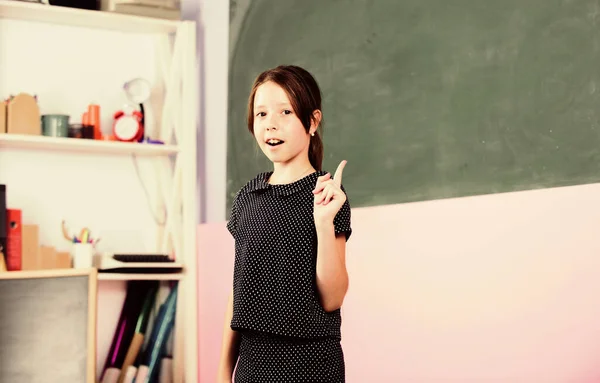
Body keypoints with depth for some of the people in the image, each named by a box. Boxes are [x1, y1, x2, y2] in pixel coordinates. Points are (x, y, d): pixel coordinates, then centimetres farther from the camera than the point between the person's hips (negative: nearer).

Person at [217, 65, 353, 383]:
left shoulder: (325, 194, -8)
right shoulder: (247, 196, 7)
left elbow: (331, 300, -12)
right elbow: (238, 290, 11)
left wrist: (324, 222, -22)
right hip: (252, 356, 5)